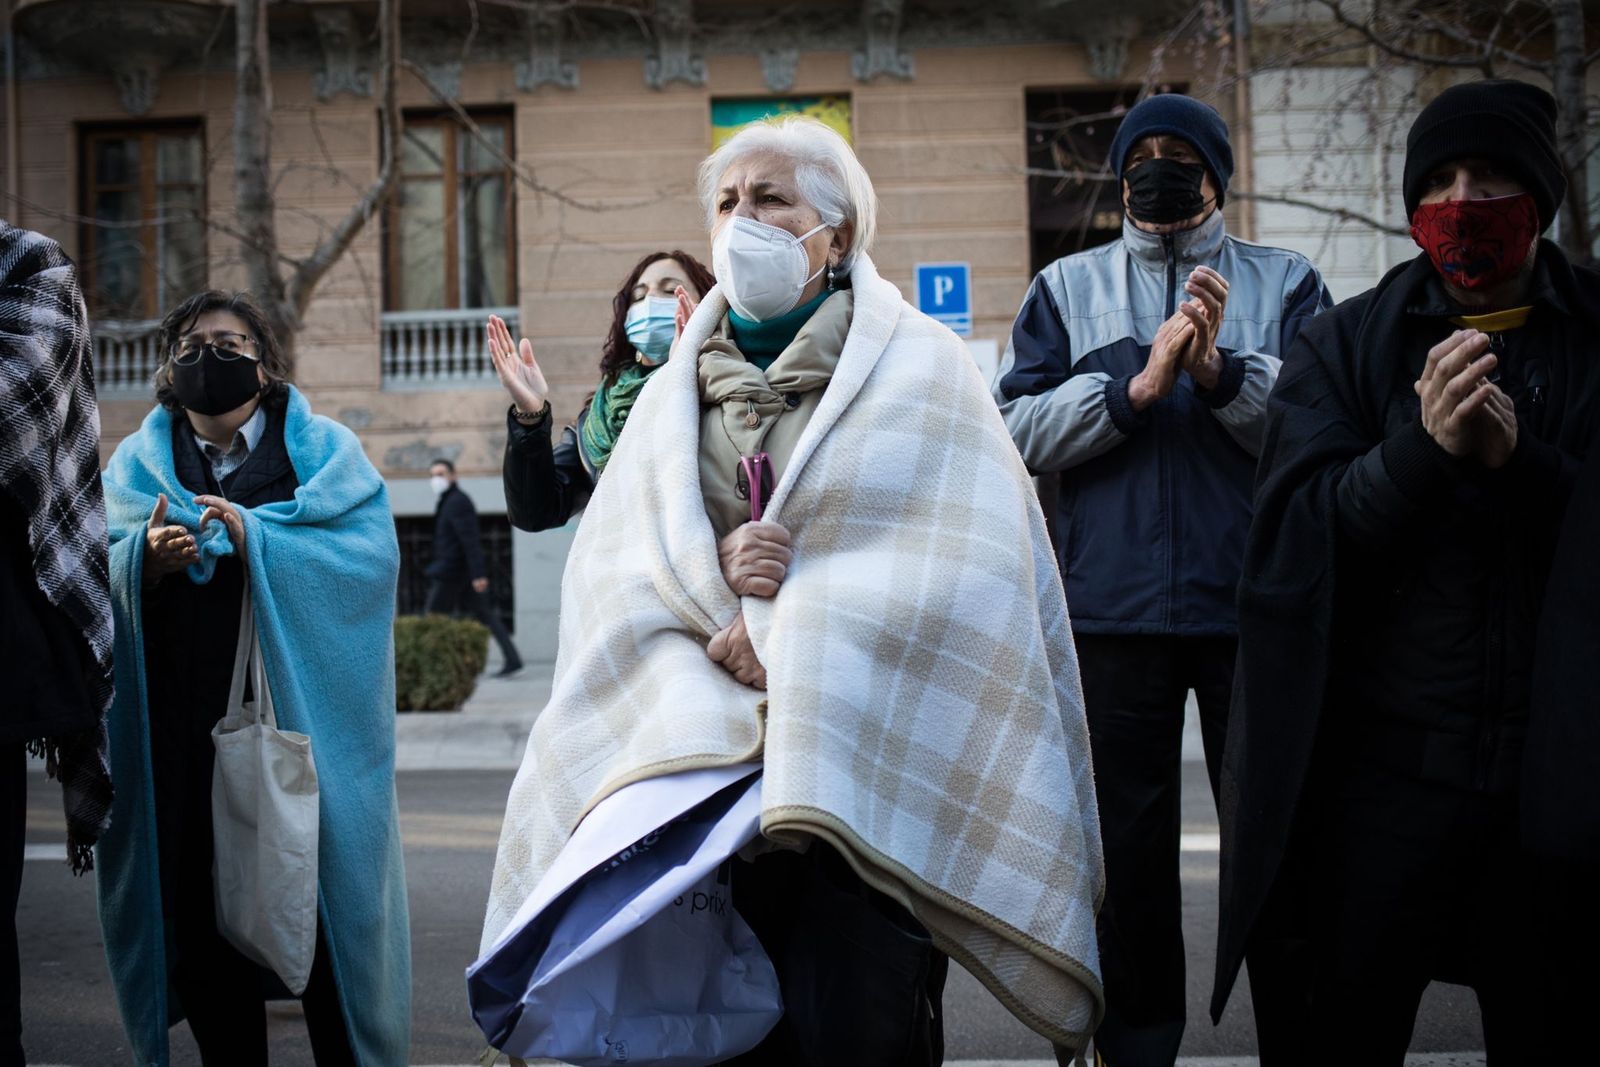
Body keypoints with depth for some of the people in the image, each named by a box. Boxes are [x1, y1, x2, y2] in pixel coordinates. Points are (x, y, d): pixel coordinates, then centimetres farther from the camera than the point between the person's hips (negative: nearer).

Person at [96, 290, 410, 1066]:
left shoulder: (323, 450, 8)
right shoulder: (137, 463, 15)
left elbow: (373, 549, -8)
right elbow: (94, 577, 2)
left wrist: (254, 537, -19)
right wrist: (147, 558, -20)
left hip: (301, 710, -2)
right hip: (181, 729, 2)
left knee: (320, 903, -3)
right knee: (202, 908, 3)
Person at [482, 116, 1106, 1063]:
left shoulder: (918, 366, 4)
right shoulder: (679, 385, 17)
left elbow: (958, 564, -7)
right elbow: (610, 558, 9)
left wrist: (787, 649, -11)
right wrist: (711, 571, -12)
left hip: (867, 764, -3)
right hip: (698, 752, 3)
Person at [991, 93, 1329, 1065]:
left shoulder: (1286, 283, 7)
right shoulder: (1068, 287, 11)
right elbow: (1018, 431, -1)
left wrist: (1223, 369, -19)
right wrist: (1138, 384, -12)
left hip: (1257, 608, -1)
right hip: (1114, 610, 1)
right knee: (1127, 846, 11)